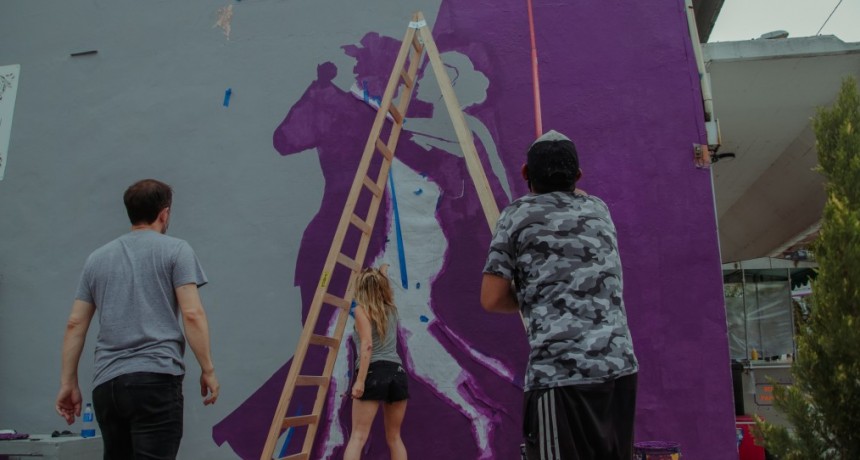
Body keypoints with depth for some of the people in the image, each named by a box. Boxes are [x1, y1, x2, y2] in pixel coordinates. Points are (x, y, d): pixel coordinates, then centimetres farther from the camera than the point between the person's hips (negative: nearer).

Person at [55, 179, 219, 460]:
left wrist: (68, 382, 18)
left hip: (106, 383, 6)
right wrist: (207, 369, -1)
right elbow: (192, 314, -8)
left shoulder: (97, 257, 17)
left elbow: (75, 324, 14)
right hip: (155, 378, -6)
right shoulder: (175, 250, 2)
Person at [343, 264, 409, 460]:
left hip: (374, 372, -5)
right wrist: (383, 272, 62)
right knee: (394, 438, 14)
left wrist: (360, 380, -15)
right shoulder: (391, 308, 18)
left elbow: (367, 345, -11)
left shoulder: (361, 310, 3)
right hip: (397, 372, 5)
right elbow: (385, 286, 42)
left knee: (358, 436, -7)